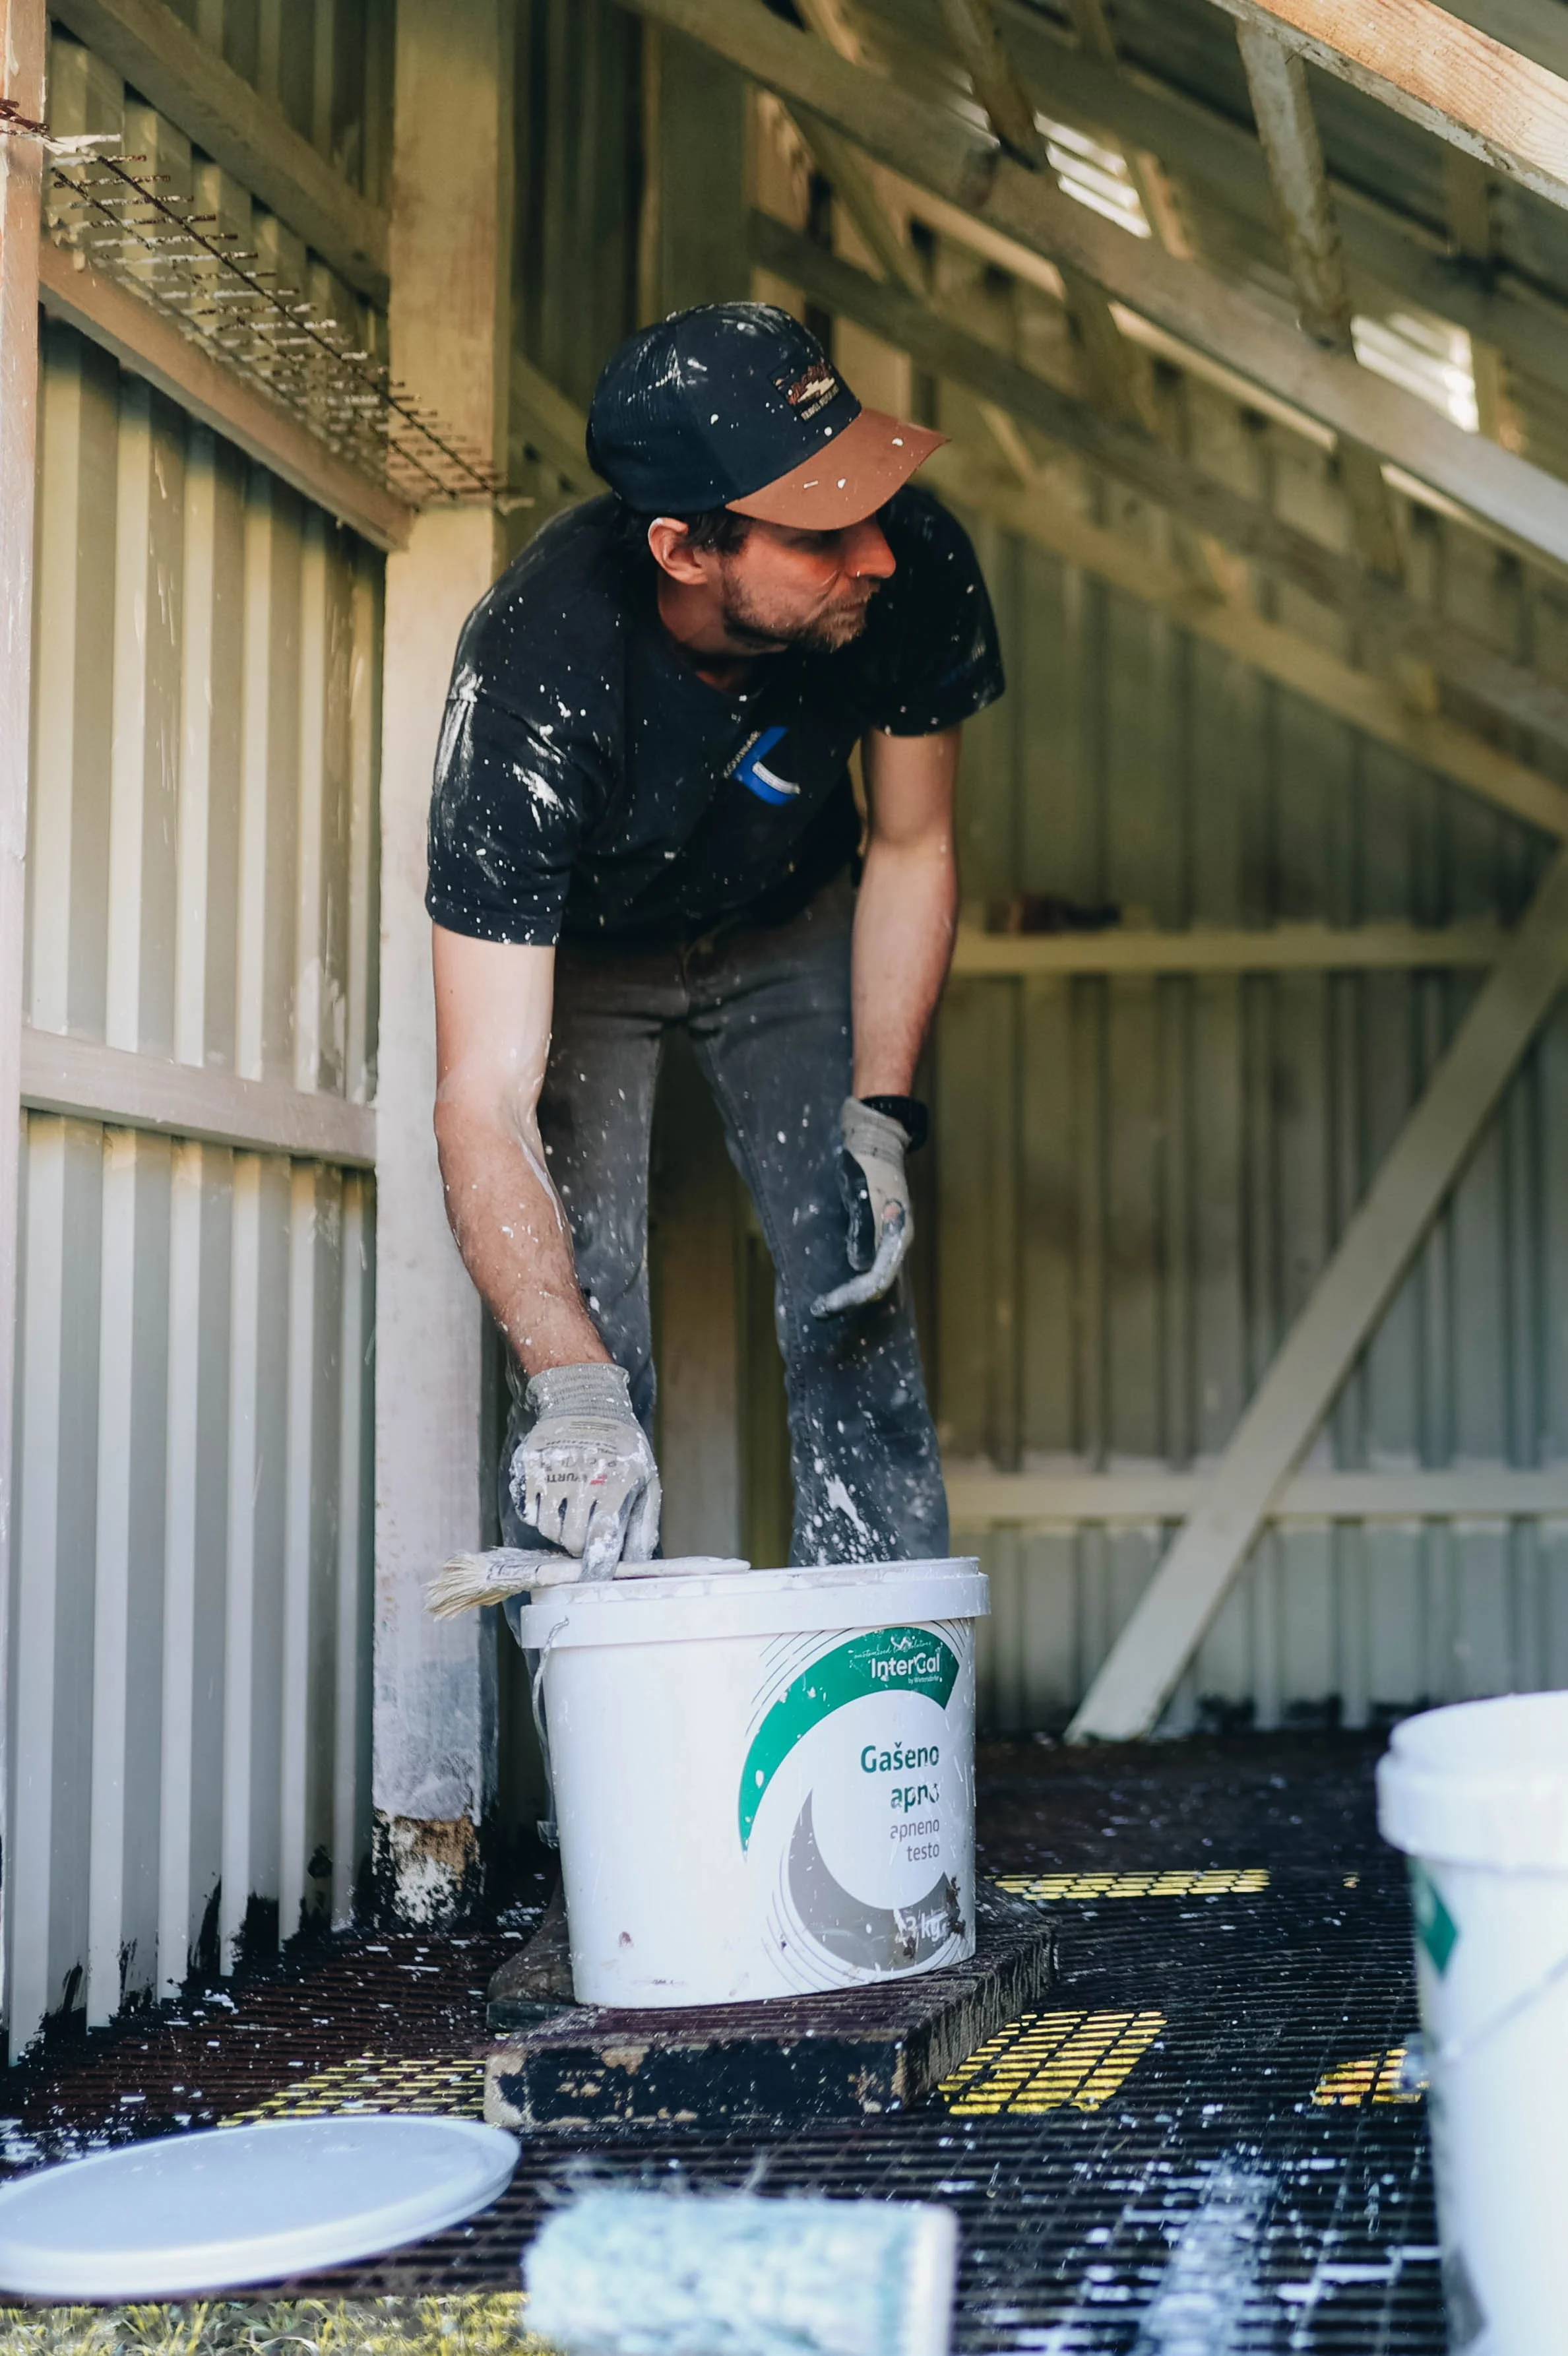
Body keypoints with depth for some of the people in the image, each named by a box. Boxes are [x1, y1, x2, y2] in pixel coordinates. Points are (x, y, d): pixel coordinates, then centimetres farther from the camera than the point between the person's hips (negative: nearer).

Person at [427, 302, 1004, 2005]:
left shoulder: (914, 574, -30)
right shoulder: (533, 678, -41)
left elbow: (911, 848, -10)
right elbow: (485, 1106, -42)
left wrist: (877, 1119, -19)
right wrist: (569, 1384, -54)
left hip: (796, 934, 3)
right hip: (576, 962, -2)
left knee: (857, 1315, -10)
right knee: (577, 1378, -12)